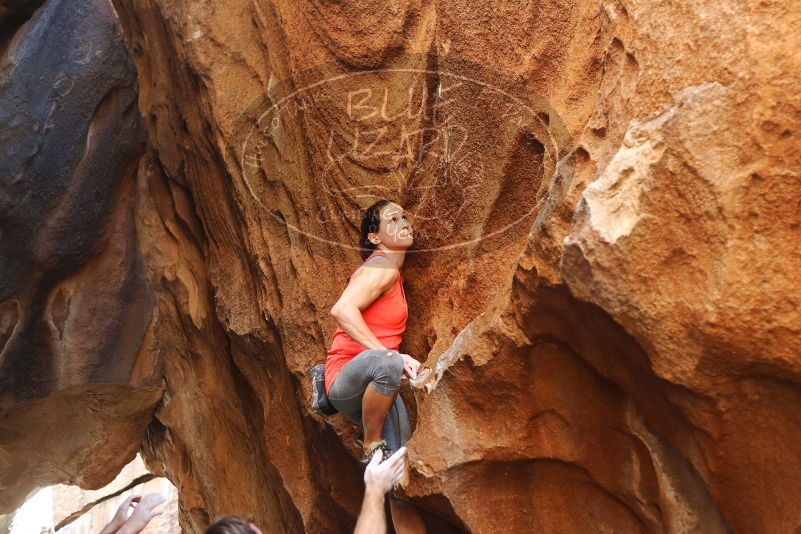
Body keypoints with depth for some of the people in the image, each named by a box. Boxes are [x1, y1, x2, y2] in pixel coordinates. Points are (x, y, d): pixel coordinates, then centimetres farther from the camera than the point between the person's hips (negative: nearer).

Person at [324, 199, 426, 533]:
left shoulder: (393, 273, 17)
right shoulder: (382, 268, -12)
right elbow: (342, 310, -28)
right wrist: (389, 355, -31)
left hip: (374, 388, 9)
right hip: (347, 377, -9)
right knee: (386, 364, -42)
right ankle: (371, 447, -18)